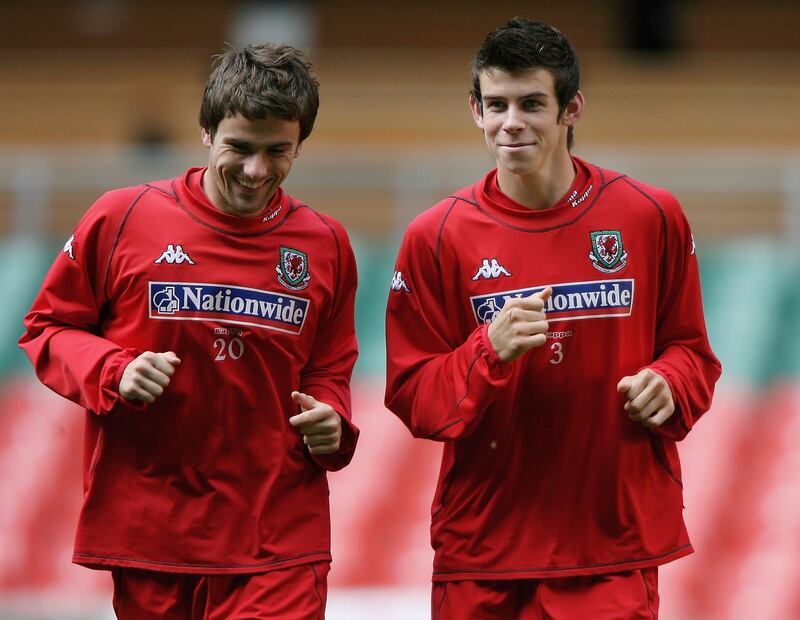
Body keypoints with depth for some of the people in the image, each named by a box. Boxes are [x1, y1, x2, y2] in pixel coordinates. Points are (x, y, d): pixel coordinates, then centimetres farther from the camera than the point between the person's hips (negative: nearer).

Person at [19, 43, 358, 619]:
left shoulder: (326, 245, 7)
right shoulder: (122, 219, 0)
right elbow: (47, 329, 8)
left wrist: (332, 425, -3)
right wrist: (114, 372, -10)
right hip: (148, 534, 0)